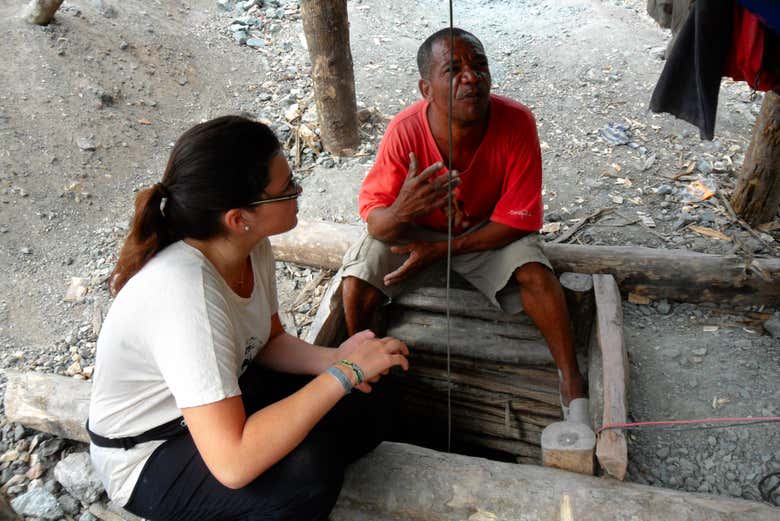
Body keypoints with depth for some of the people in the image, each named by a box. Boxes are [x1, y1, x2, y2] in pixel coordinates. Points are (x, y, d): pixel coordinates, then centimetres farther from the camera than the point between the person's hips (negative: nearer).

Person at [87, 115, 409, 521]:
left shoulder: (251, 246, -13)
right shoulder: (184, 293, -37)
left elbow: (267, 342, 4)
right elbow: (233, 464, -40)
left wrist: (333, 359, -16)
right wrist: (343, 373, -34)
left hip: (218, 401, 8)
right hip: (148, 460, -7)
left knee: (363, 416, 0)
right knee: (308, 470, -29)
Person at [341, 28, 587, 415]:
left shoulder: (516, 123, -28)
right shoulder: (404, 131, -28)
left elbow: (517, 220, -20)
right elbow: (374, 221, -22)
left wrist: (441, 249, -23)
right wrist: (402, 211, -48)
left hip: (488, 231, 0)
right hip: (413, 230, 0)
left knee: (535, 273, -26)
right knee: (358, 278, -22)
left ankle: (571, 379, -6)